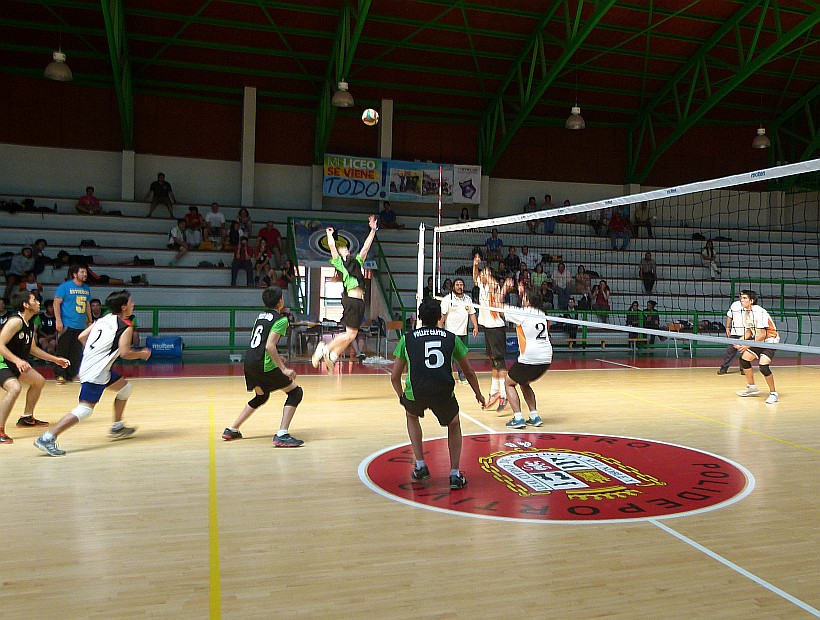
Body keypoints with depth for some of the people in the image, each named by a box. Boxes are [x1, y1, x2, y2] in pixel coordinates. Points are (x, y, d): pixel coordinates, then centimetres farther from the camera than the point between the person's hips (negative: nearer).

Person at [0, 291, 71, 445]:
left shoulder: (30, 324, 8)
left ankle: (27, 418, 35)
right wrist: (17, 360, -37)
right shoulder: (16, 321, -20)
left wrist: (55, 359, 20)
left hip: (14, 363, 11)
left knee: (39, 381, 22)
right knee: (15, 388, -32)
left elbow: (33, 348, 20)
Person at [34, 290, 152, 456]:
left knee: (125, 388, 23)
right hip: (96, 371, -10)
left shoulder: (104, 319, 15)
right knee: (85, 408, -12)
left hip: (88, 363, 10)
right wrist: (142, 354, 1)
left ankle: (117, 428, 31)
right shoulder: (126, 326, -8)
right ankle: (47, 439, -16)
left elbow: (82, 337, 13)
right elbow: (125, 353, -16)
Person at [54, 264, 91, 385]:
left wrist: (90, 321, 18)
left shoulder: (86, 288, 12)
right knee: (63, 352, 0)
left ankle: (72, 374, 18)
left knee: (77, 353, 8)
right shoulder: (65, 286, -6)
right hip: (66, 325, -6)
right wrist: (58, 321, -15)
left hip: (81, 326, 6)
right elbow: (56, 303, -8)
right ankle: (61, 375, 8)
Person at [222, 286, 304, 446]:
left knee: (261, 396, 30)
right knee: (295, 391, -1)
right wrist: (283, 368, -17)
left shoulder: (261, 316, 16)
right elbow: (269, 346, -19)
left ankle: (232, 430, 33)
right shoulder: (281, 319, -8)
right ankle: (282, 435, -13)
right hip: (263, 365, -9)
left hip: (249, 362, 9)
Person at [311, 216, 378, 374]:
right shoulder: (339, 262, 5)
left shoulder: (357, 261, 23)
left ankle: (332, 356, 18)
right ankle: (324, 348, 6)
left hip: (360, 300, 7)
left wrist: (373, 230, 24)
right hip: (351, 299, -7)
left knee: (351, 334, 7)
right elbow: (331, 245, -5)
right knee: (350, 334, -9)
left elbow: (366, 246, 25)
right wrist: (329, 234, 11)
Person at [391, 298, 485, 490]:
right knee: (454, 425, 31)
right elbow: (469, 372, 25)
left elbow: (394, 376, 18)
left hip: (415, 392, 0)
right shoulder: (451, 338, 18)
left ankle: (420, 466, 29)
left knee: (411, 416, 35)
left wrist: (401, 397, 37)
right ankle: (455, 474, 24)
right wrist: (478, 394, 42)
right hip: (444, 393, 0)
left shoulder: (407, 338, 16)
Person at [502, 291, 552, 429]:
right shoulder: (542, 314, 12)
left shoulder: (522, 314, -5)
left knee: (509, 383, 11)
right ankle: (534, 416, 17)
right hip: (546, 358, 7)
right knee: (524, 383, 27)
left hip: (529, 359, -7)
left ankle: (518, 418, -2)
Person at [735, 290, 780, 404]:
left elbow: (762, 335, -27)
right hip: (758, 341, 9)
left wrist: (748, 346, -24)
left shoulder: (759, 312, -25)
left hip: (770, 341, -9)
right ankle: (752, 388, 27)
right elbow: (749, 331, 13)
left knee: (763, 366, -24)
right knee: (744, 359, 10)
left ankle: (774, 394, -7)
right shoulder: (746, 313, 2)